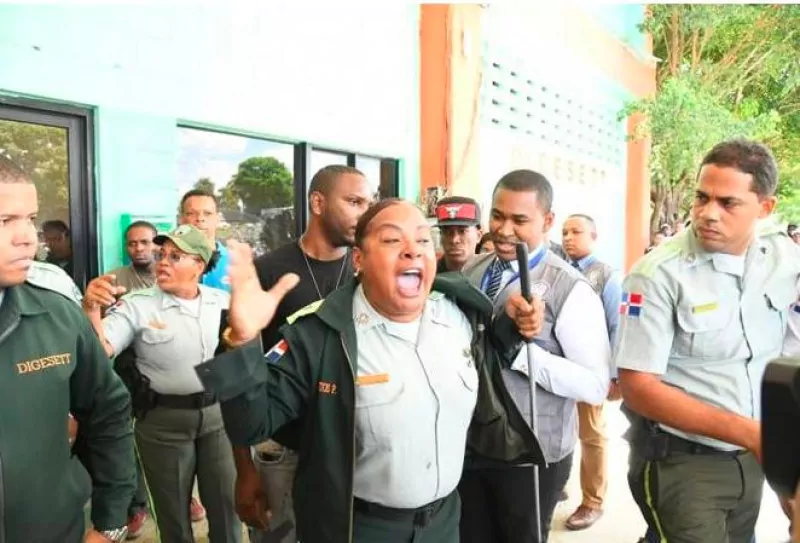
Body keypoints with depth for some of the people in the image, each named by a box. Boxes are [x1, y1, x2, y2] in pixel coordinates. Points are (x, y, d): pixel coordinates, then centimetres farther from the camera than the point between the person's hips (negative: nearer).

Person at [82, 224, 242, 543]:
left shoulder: (222, 301, -1)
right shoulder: (137, 305, -10)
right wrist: (90, 309, -36)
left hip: (218, 413, 2)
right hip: (163, 420, -2)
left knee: (226, 503, 16)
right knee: (174, 512, 16)